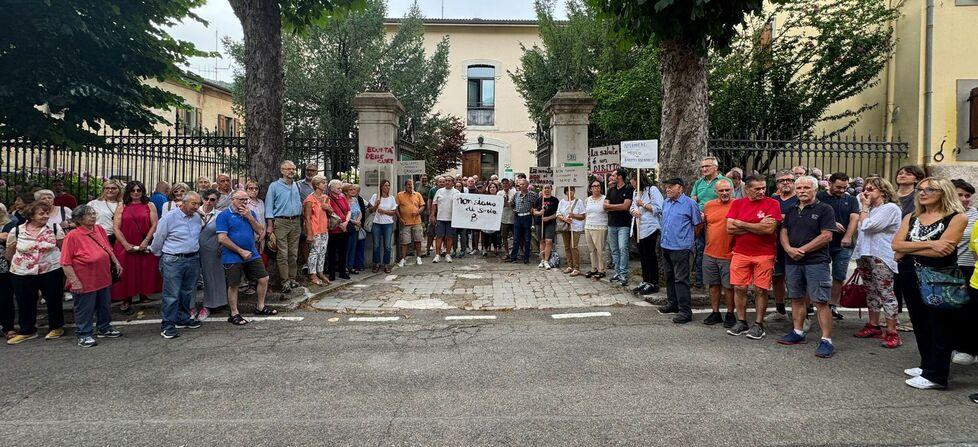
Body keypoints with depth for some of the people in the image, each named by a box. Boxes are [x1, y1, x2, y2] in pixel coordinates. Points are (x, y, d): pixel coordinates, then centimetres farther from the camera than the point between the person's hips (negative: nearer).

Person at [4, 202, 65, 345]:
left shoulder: (55, 228, -5)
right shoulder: (16, 231, -3)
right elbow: (9, 253, 11)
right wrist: (18, 265, 16)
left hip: (51, 271, -1)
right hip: (22, 274, 1)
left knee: (54, 301, 8)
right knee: (25, 304, 10)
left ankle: (56, 327, 26)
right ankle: (27, 331, 26)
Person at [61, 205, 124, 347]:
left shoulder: (99, 229, 4)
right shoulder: (72, 236, -16)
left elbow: (108, 249, 18)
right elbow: (65, 263, -17)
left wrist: (116, 262, 14)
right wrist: (74, 281, -20)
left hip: (104, 278, 7)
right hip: (85, 282, -7)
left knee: (105, 307, 19)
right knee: (85, 310, 6)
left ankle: (104, 329, 37)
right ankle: (84, 335, 20)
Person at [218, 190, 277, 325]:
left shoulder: (250, 213, 9)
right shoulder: (224, 216, -8)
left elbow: (260, 231, 3)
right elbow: (222, 239, -14)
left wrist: (249, 217, -11)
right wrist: (241, 251, -15)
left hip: (252, 255, 6)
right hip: (233, 257, -5)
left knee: (264, 279, 7)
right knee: (233, 285, 3)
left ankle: (260, 307, 25)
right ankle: (234, 314, 16)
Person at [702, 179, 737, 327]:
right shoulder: (708, 205, 7)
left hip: (728, 255, -4)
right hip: (710, 253, 4)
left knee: (729, 286, 4)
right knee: (713, 284, 12)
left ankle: (730, 314, 18)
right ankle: (715, 313, 24)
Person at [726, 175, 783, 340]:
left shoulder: (772, 204, -4)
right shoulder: (737, 204, 5)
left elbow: (769, 229, -16)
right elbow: (730, 228, -5)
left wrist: (741, 224, -9)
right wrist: (758, 227, -11)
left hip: (764, 255, -2)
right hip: (740, 253, 3)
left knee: (761, 290, 4)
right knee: (739, 288, 5)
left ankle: (758, 324, 16)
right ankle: (741, 322, 19)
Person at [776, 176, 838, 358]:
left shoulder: (824, 209, -2)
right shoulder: (791, 210, 16)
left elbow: (826, 236, -10)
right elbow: (784, 232, 13)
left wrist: (802, 250, -13)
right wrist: (789, 249, -7)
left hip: (816, 261, -6)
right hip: (792, 261, 6)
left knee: (821, 301, -8)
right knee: (797, 298, 14)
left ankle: (826, 340, -6)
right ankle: (798, 332, 25)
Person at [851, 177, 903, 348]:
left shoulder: (890, 208, -9)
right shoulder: (870, 208, 19)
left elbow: (866, 226, -15)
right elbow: (859, 227, 14)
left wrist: (864, 207, -4)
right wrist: (865, 207, 12)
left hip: (881, 256, -9)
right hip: (864, 254, 9)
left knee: (885, 292, -9)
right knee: (871, 291, 14)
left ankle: (892, 332, -6)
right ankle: (873, 326, 22)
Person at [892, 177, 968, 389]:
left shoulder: (957, 217, -6)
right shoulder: (911, 218, 9)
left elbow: (942, 250, -19)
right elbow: (896, 244, -5)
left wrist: (907, 250, -10)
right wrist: (928, 244, -17)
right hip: (911, 278, 6)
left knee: (939, 326, 2)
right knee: (920, 324, 14)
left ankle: (936, 375, 9)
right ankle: (927, 365, 28)